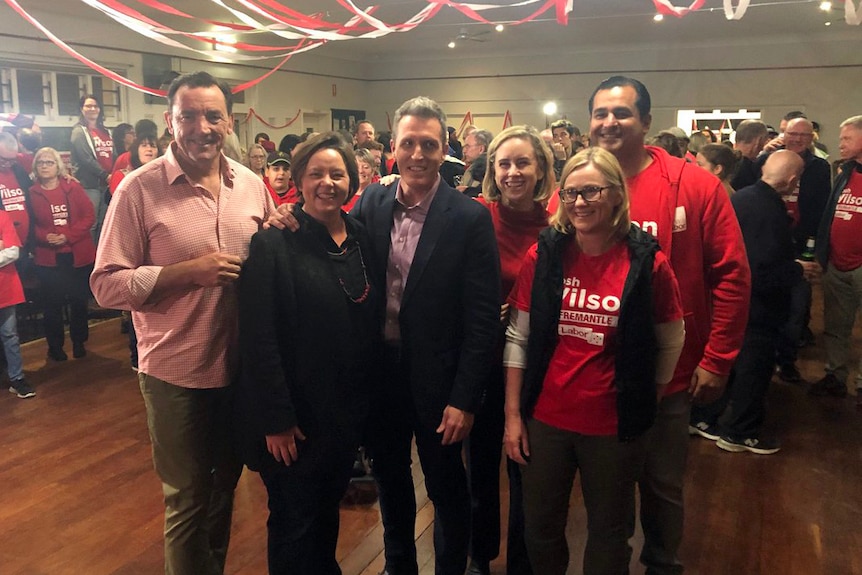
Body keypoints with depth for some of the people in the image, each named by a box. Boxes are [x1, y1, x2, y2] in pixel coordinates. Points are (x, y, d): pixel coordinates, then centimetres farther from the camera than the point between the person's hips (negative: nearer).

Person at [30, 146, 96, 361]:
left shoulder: (74, 188, 1)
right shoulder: (32, 193, 0)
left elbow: (89, 216, -4)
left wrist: (68, 236, -14)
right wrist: (44, 237, -16)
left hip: (79, 255, 1)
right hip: (48, 258, 0)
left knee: (79, 301, 9)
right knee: (52, 303, 3)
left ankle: (79, 342, 26)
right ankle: (55, 346, 18)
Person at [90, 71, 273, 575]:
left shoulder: (251, 184, 0)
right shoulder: (140, 188, -12)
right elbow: (107, 285, -12)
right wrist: (188, 271, -23)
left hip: (241, 366, 4)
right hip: (176, 373, -4)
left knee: (225, 484, 23)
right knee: (187, 498, 14)